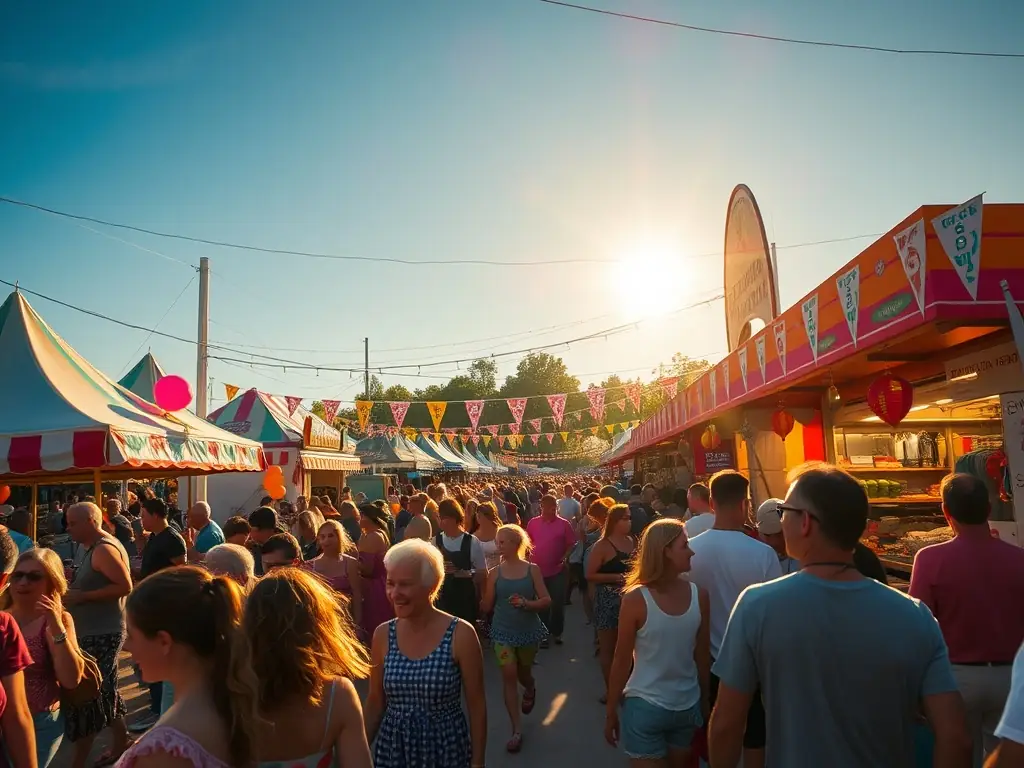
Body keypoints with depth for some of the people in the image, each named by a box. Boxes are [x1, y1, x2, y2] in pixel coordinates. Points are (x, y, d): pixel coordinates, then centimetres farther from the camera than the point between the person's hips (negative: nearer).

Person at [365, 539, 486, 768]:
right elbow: (375, 702, 5)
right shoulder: (383, 634, -6)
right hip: (392, 748, 3)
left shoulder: (461, 634, -16)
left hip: (446, 748, -3)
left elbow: (477, 706, -9)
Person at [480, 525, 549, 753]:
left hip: (528, 630, 0)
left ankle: (530, 689, 58)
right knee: (509, 675, -9)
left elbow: (546, 600, -10)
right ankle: (516, 730, 2)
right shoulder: (495, 572, -4)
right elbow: (487, 606, 0)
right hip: (503, 631, 0)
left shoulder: (532, 569, -7)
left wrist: (527, 603, -25)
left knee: (523, 673, 19)